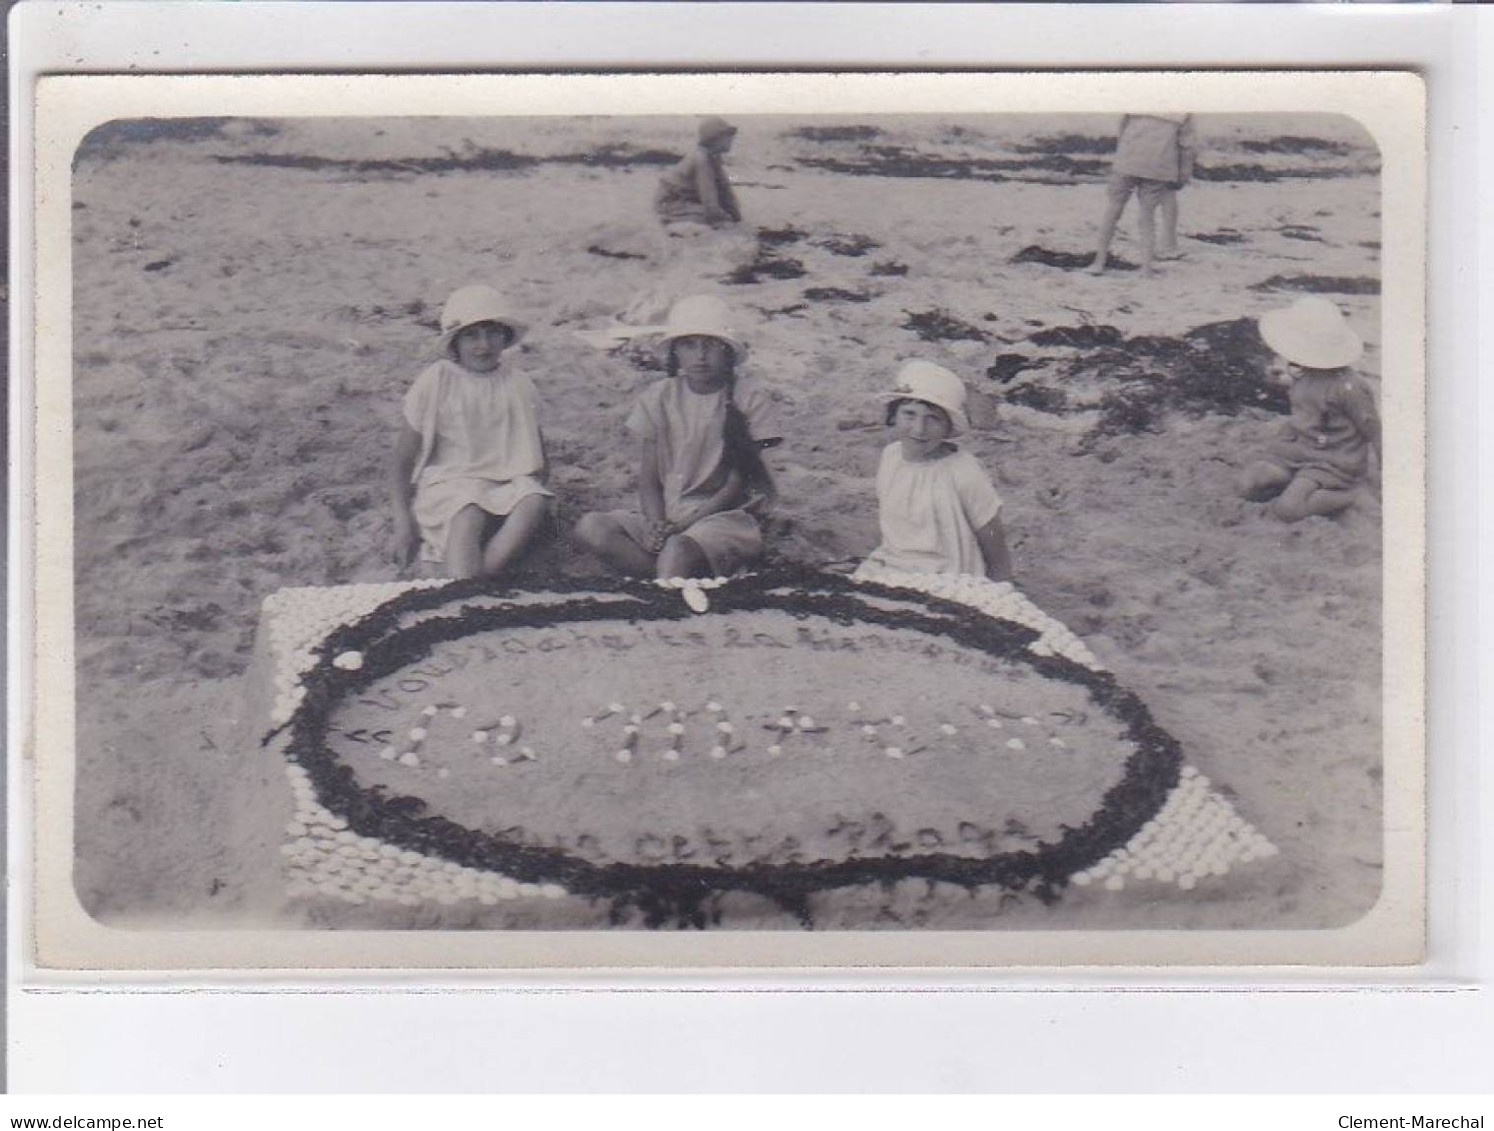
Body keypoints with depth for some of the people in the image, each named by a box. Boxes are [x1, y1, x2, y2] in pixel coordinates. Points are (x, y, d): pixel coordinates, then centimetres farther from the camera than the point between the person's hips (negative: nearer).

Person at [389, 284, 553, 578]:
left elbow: (537, 461, 14)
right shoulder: (435, 384, 1)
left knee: (536, 501, -33)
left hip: (505, 484, 3)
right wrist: (403, 522, -9)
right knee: (468, 516, -38)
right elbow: (402, 461, 3)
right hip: (447, 485, -2)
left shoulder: (518, 387, 8)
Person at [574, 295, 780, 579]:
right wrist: (657, 524, -16)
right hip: (668, 516, 5)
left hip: (725, 516, -5)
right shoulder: (659, 398, 9)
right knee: (590, 527, -24)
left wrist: (686, 523, -17)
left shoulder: (747, 398, -1)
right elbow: (649, 481, 6)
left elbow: (737, 485, -4)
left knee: (677, 549, -40)